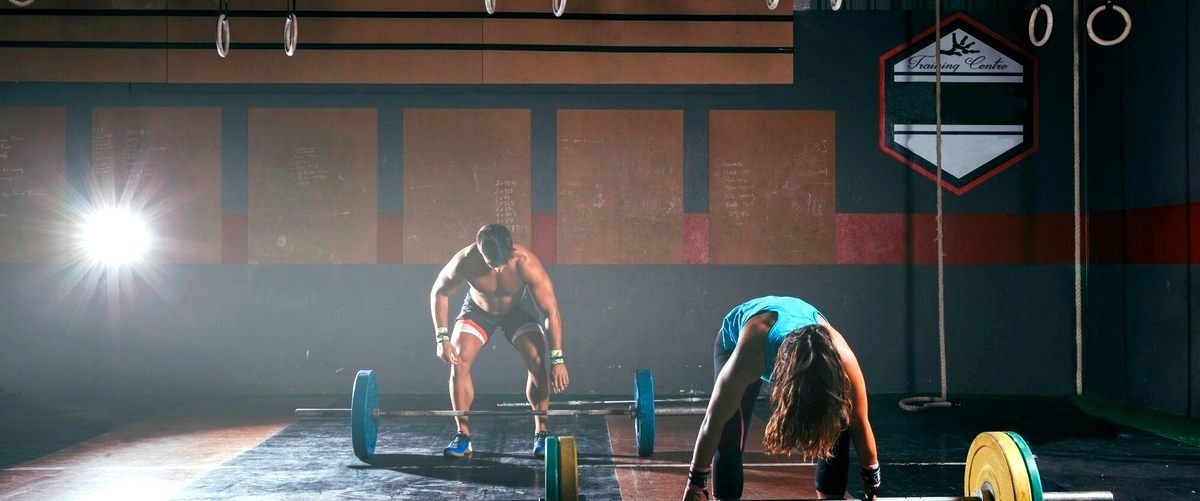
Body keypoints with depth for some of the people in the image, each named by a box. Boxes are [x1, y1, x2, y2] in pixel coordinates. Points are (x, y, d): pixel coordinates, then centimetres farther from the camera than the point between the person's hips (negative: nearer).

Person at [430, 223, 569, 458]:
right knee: (459, 362, -19)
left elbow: (551, 310, -30)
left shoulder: (526, 263, -37)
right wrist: (443, 338, -22)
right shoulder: (464, 261, -34)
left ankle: (541, 433, -6)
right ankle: (463, 435, -7)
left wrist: (557, 359, -32)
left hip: (515, 312, -1)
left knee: (537, 362, -20)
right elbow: (439, 292, -15)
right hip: (477, 311, 1)